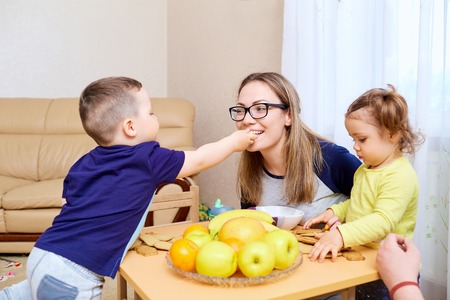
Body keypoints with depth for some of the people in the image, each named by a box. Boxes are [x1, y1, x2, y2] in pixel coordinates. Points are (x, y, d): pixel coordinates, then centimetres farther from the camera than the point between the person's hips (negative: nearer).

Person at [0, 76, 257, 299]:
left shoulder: (85, 163, 8)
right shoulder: (148, 159, -10)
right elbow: (200, 160, 1)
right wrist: (235, 141, 17)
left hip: (41, 256, 8)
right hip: (73, 278, -8)